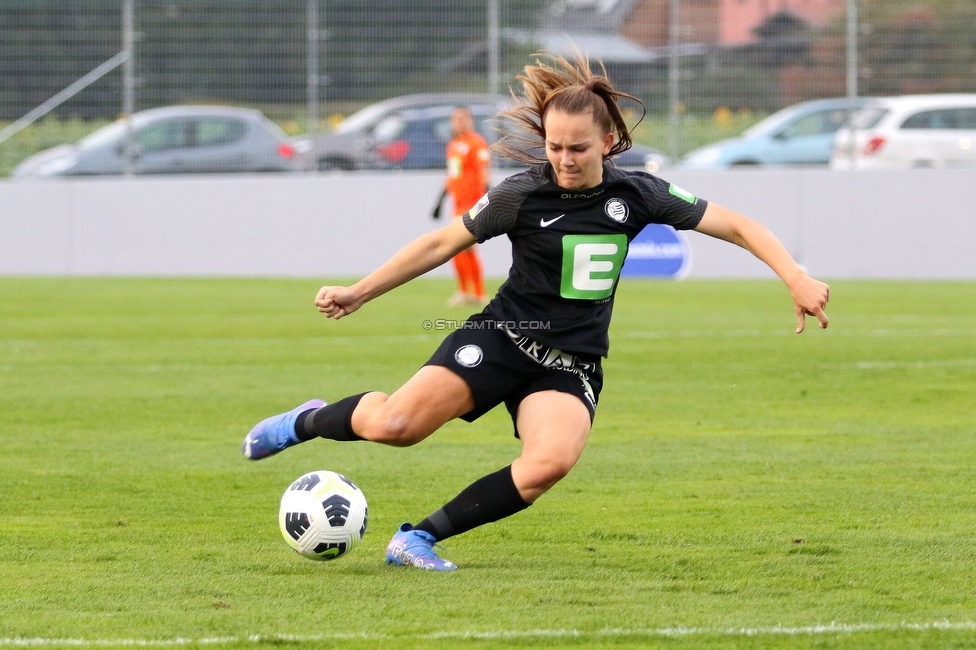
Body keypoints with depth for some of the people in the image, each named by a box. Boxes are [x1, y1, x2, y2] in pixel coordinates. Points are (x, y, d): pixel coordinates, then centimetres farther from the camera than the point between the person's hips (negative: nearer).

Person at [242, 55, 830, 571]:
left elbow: (738, 226, 3)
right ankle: (309, 422, 9)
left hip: (572, 366, 2)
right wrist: (358, 293, 6)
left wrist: (797, 279, -10)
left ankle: (421, 537, -20)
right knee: (395, 425, -26)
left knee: (552, 462, -32)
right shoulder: (521, 196, -6)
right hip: (504, 338, -2)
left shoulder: (637, 196, -1)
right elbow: (443, 244, 5)